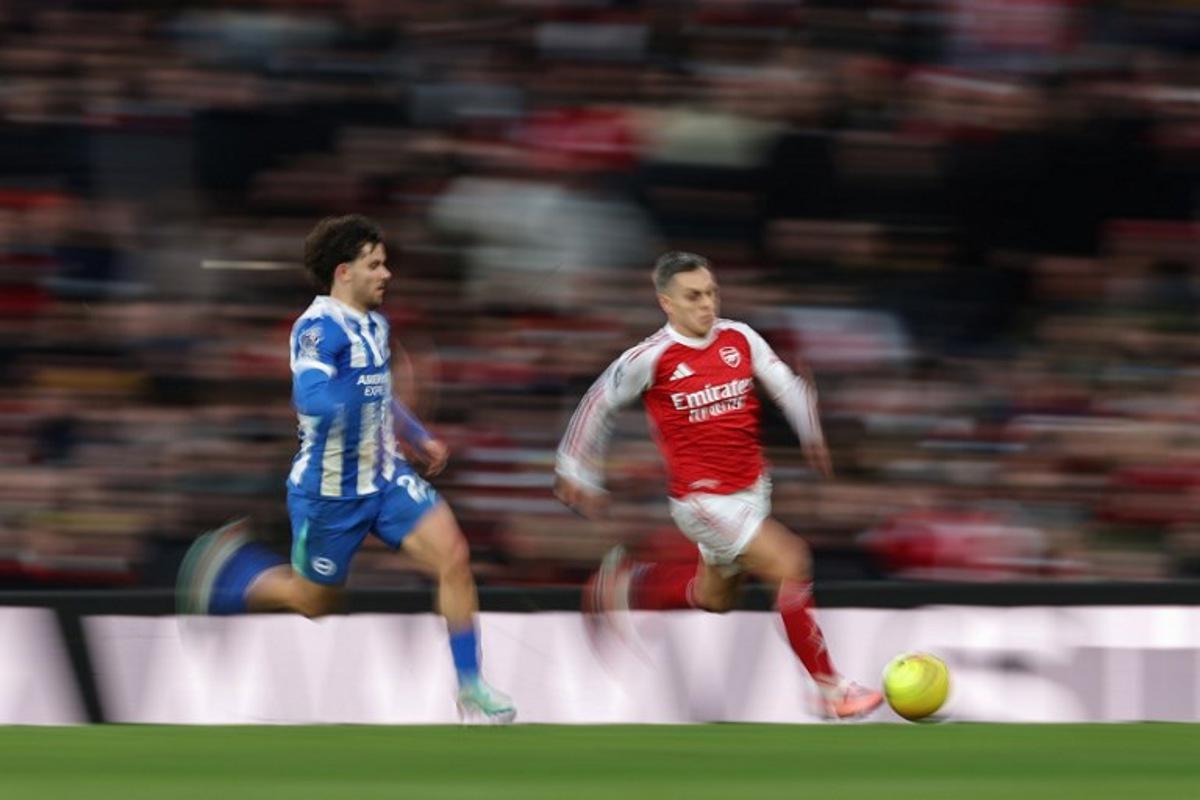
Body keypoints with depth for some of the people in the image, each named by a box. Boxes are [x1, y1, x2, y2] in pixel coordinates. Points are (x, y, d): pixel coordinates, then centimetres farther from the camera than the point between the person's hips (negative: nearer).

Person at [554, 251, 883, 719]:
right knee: (789, 564, -18)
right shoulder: (651, 358, -12)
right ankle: (829, 688, -11)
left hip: (751, 488, 7)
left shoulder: (739, 339, 0)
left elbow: (786, 386, 2)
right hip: (702, 498, -6)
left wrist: (814, 434, -16)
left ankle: (625, 584, 43)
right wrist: (577, 472, 7)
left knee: (715, 598, 19)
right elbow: (598, 405, 0)